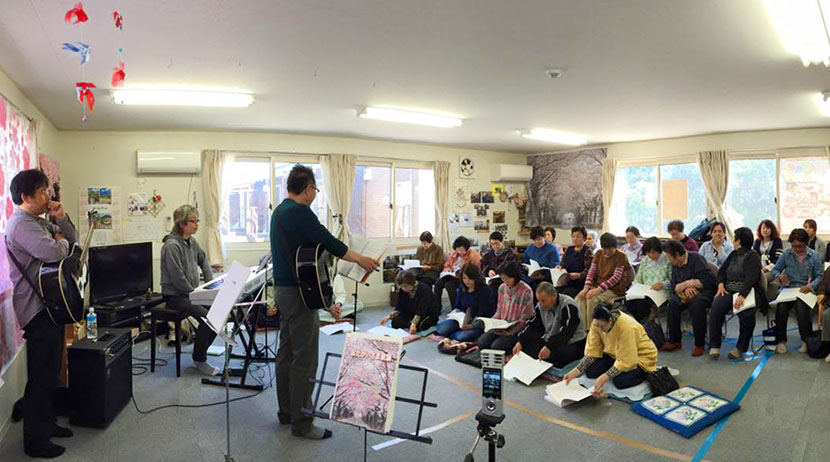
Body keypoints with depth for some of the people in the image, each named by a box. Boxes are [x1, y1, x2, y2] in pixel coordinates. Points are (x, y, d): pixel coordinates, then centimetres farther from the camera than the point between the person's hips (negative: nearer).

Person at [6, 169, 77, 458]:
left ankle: (46, 423, 33)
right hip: (37, 309, -10)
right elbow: (54, 253, -31)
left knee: (50, 372, 20)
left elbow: (73, 240, 18)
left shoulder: (40, 221, 14)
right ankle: (35, 441, 9)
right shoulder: (21, 224, -17)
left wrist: (60, 219, 2)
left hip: (51, 304, 10)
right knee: (41, 377, -2)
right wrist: (60, 241, -9)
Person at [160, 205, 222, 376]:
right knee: (206, 316, -25)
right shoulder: (172, 246, -19)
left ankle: (201, 348, 8)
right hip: (175, 296, -8)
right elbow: (177, 278, -22)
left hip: (191, 292, 8)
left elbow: (204, 261, 21)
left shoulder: (192, 241, 7)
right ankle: (199, 360, -6)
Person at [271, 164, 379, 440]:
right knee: (305, 359, -2)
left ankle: (286, 412, 29)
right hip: (298, 293, -11)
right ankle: (302, 423, 7)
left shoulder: (280, 211, 15)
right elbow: (327, 241, -17)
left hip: (283, 289, 11)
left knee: (286, 353, 17)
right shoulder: (299, 211, -17)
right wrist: (359, 259, -6)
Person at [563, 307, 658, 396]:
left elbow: (626, 361, -32)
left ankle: (646, 373, -1)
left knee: (620, 381, -30)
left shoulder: (627, 328, -35)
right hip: (616, 354, 6)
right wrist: (576, 370, -24)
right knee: (590, 371, -13)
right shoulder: (598, 323, -17)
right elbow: (592, 351, -13)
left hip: (641, 356, -6)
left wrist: (604, 378, -41)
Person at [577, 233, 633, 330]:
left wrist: (599, 289, -28)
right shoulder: (598, 254, 10)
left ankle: (590, 328, -17)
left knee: (591, 299, -30)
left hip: (614, 289, -5)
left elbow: (616, 277, -17)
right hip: (597, 285, 6)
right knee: (581, 297, -22)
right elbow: (591, 272, 4)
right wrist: (586, 288, -13)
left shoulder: (621, 257, -7)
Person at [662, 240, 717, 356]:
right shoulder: (675, 264, 7)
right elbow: (673, 285, 0)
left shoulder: (696, 258, -15)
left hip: (705, 290, -6)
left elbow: (707, 280, -23)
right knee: (672, 304, -20)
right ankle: (674, 341, -10)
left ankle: (699, 344, -19)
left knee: (696, 305, -34)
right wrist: (686, 288, -19)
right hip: (686, 293, 6)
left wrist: (687, 283, -19)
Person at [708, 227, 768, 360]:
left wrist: (742, 295, -29)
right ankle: (714, 346, -24)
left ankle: (741, 347, -15)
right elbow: (722, 270, 20)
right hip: (729, 291, 5)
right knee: (716, 307, -26)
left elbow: (750, 278, -15)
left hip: (747, 292, -4)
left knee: (746, 313, -34)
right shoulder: (733, 255, 20)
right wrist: (721, 283, -3)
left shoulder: (753, 257, -1)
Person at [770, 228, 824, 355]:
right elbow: (775, 269, 12)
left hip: (805, 290, -1)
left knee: (801, 307, -33)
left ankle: (807, 340, -12)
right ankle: (781, 341, -16)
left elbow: (820, 276, 1)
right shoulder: (786, 254, 7)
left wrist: (811, 286, -16)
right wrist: (780, 277, -11)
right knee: (781, 307, -29)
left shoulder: (814, 255, 5)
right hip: (787, 288, 1)